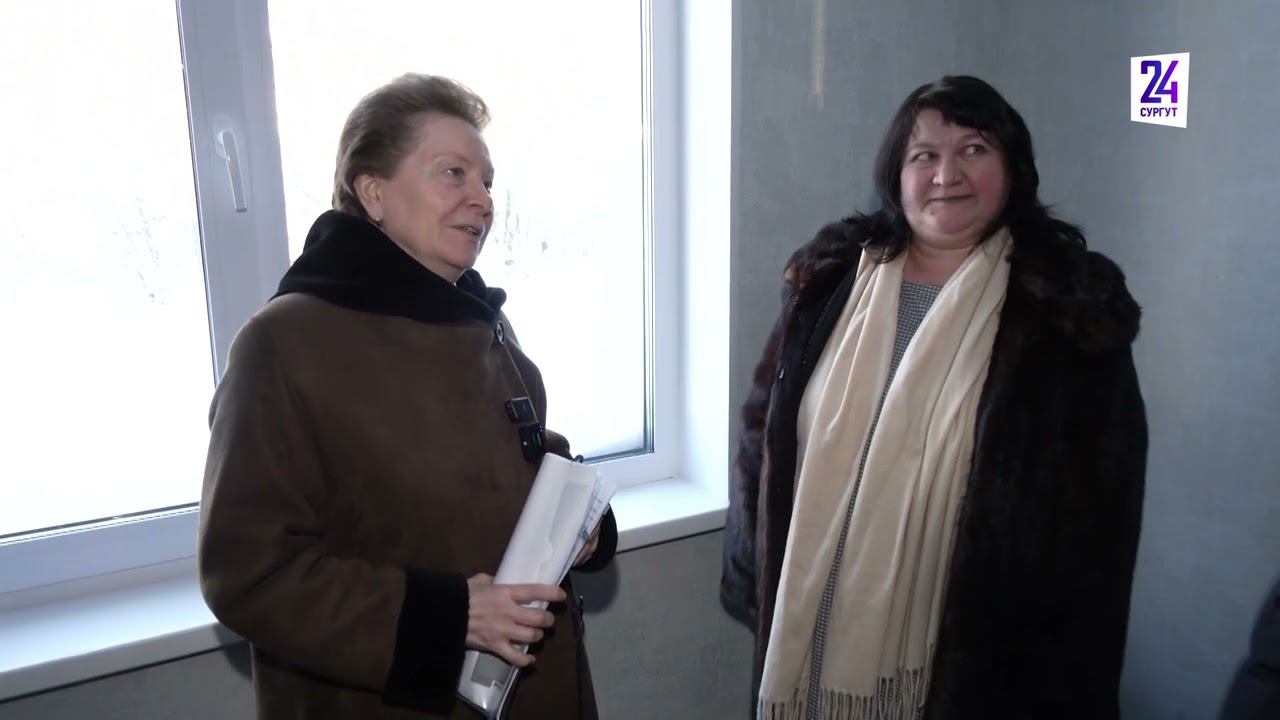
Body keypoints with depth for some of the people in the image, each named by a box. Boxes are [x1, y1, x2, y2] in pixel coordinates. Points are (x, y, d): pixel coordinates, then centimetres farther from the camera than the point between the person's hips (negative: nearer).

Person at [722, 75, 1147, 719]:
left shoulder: (1069, 310, -7)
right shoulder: (832, 281, 1)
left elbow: (1097, 512, -6)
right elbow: (765, 436, 6)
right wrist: (754, 581, 6)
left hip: (970, 646, -2)